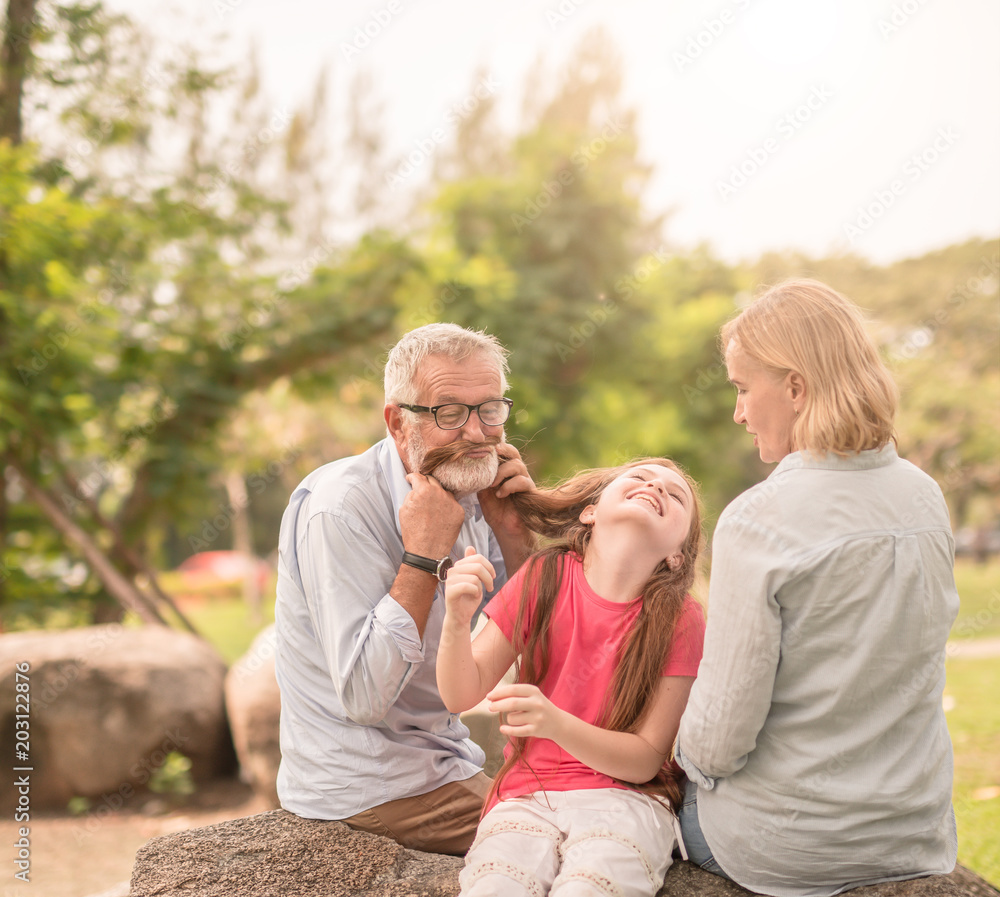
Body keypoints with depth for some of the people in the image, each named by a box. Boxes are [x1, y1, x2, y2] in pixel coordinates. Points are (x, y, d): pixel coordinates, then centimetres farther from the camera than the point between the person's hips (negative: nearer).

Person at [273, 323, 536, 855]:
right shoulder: (341, 509, -22)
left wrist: (512, 531, -9)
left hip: (445, 760, 8)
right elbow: (364, 697, -27)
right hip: (365, 789, -8)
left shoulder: (464, 489, 2)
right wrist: (424, 556, -27)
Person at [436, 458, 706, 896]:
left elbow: (646, 760, -7)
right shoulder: (544, 577, -1)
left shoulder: (680, 620, -4)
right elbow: (462, 695, 0)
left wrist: (555, 724, -24)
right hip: (525, 798, 1)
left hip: (620, 799, -1)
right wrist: (457, 621, -21)